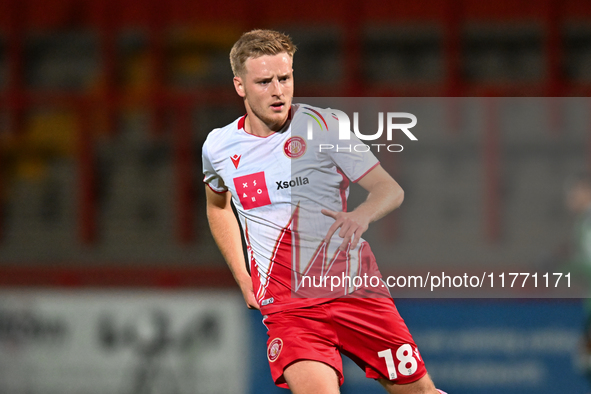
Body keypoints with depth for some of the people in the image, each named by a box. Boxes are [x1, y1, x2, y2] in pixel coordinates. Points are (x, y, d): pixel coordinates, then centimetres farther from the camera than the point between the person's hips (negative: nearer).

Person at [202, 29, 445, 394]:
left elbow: (391, 190, -6)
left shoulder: (320, 125, -5)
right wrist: (243, 279, 18)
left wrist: (361, 216, -29)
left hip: (356, 290, 0)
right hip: (285, 306, 0)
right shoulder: (218, 147, 3)